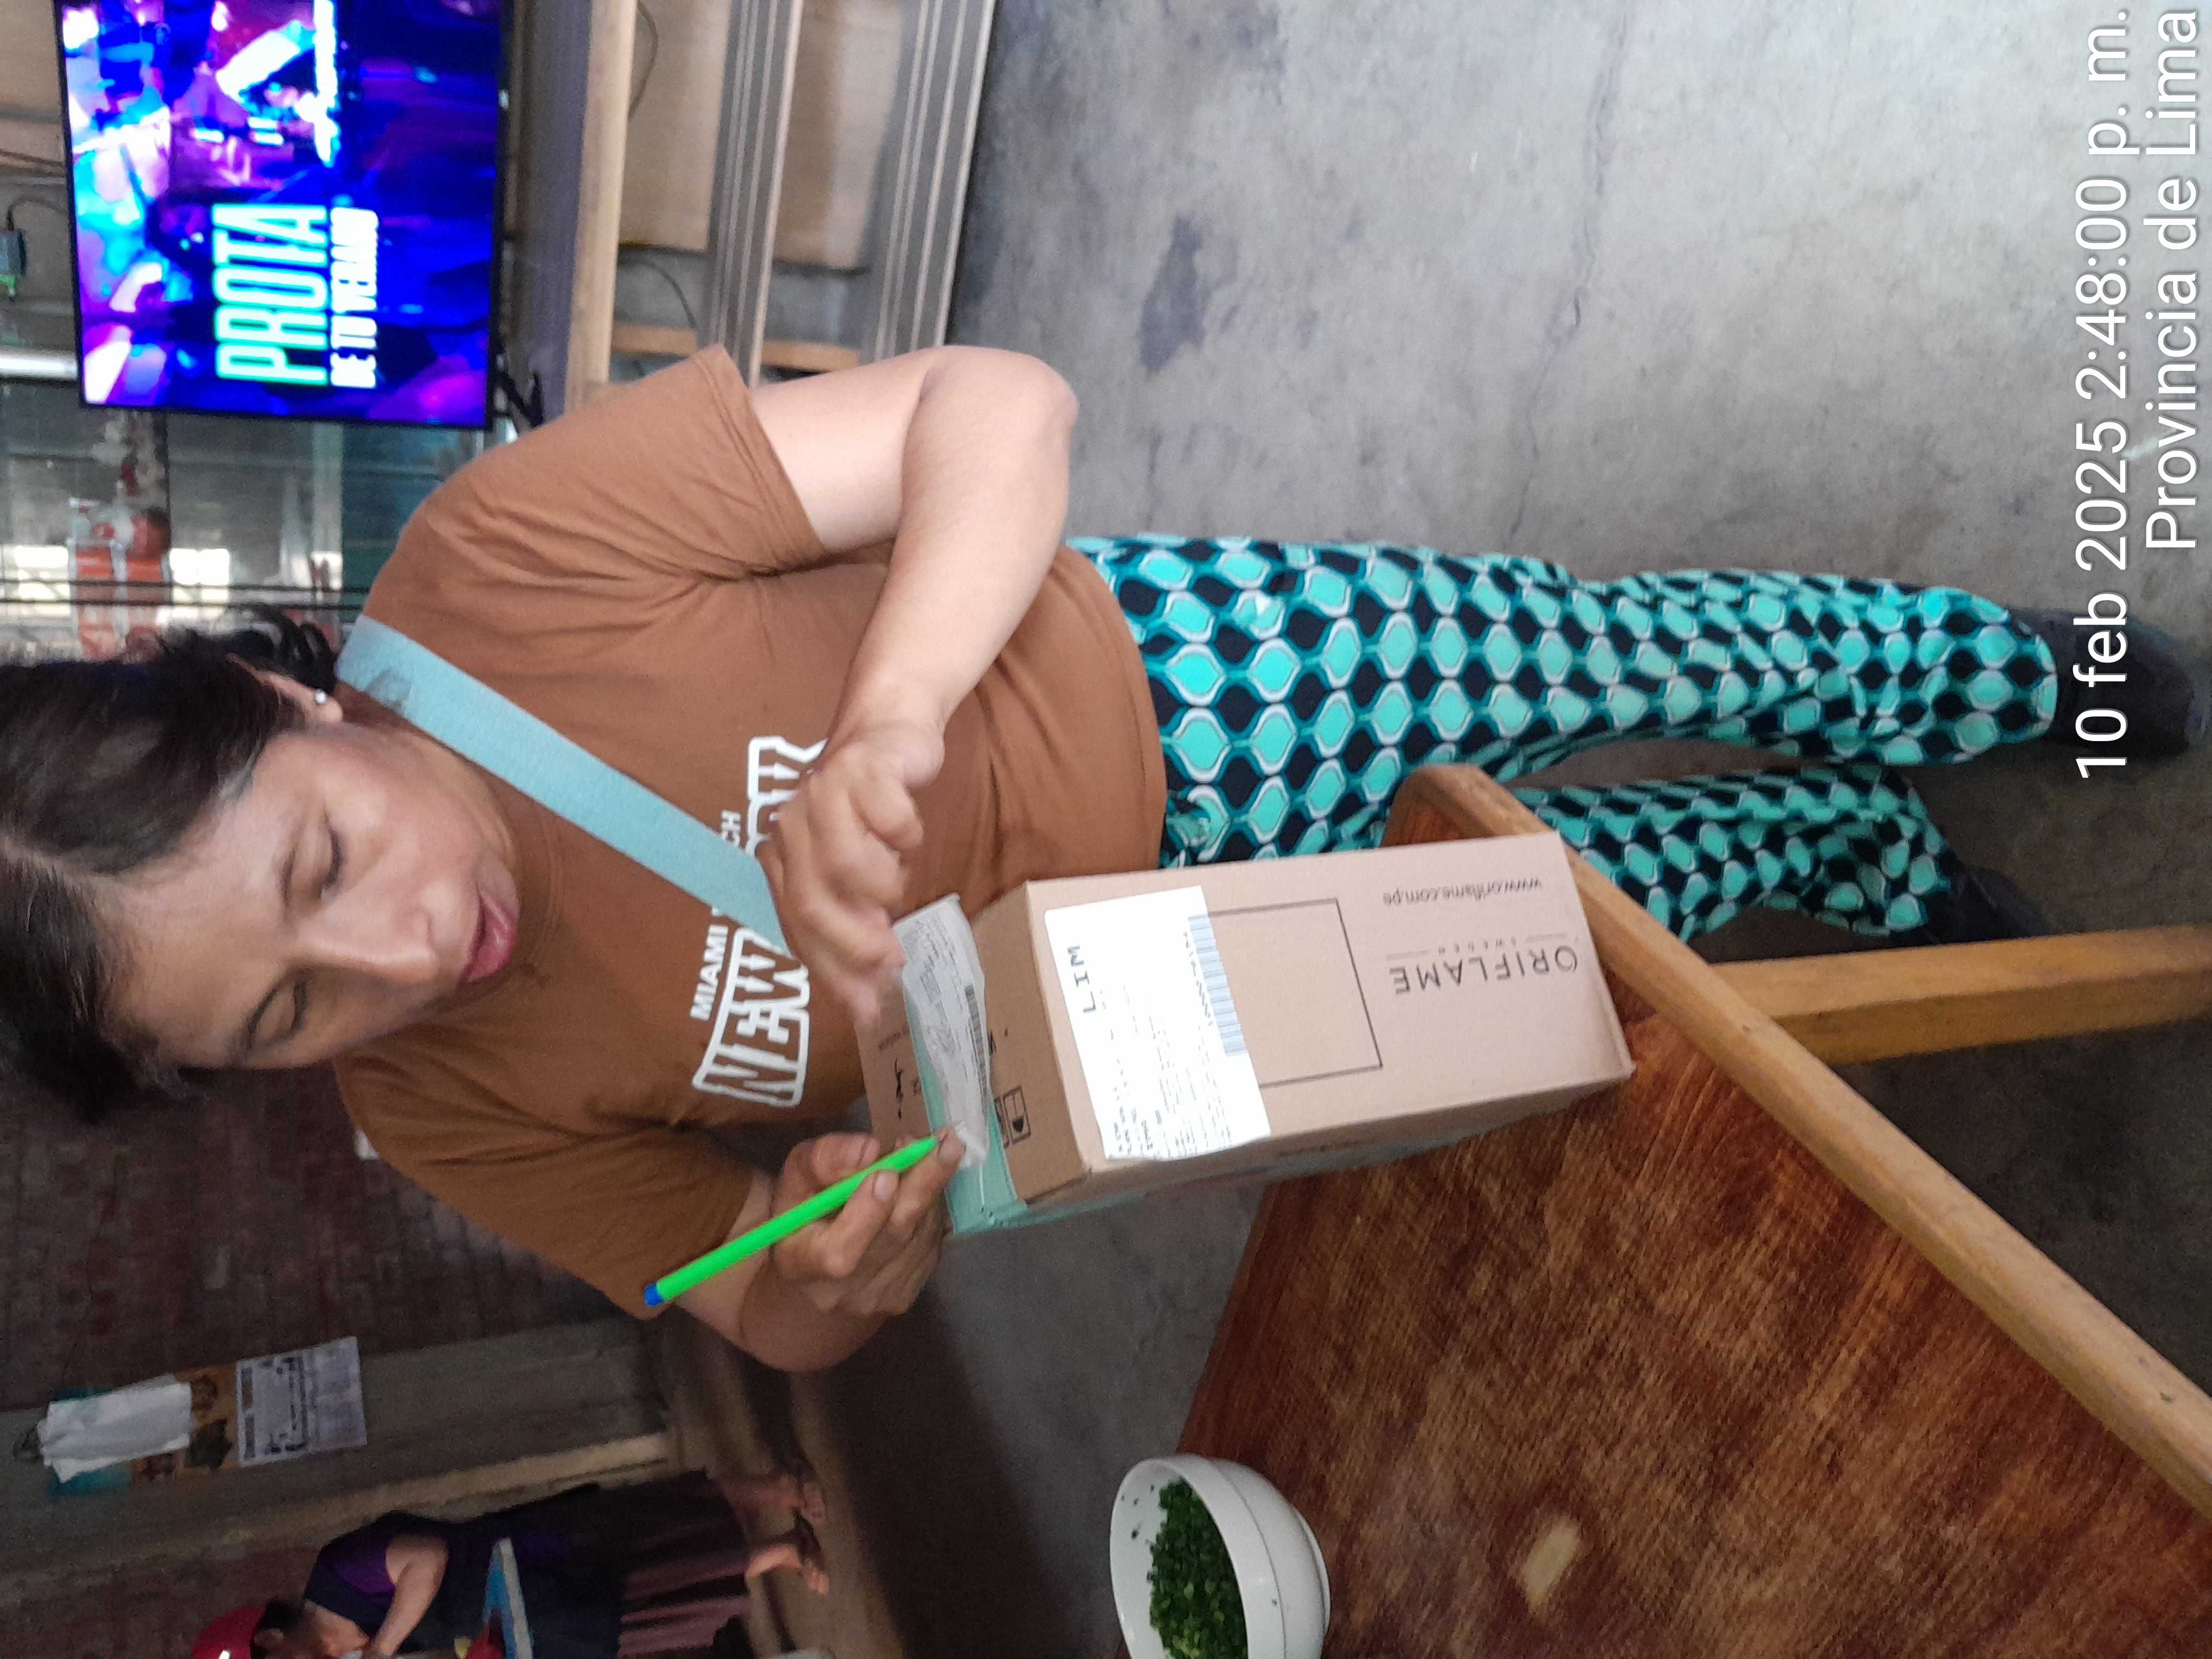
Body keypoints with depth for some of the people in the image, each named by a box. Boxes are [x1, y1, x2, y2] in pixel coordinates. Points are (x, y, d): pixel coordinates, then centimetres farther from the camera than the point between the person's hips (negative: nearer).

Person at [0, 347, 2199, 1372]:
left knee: (1682, 650, 14)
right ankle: (1878, 863, 52)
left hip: (1159, 679, -1)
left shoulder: (503, 559, -27)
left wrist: (886, 719, -45)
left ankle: (2030, 670, 51)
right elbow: (745, 1300, -3)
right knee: (1671, 878, 13)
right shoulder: (447, 1119, -15)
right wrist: (821, 1288, -28)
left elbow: (998, 400, -27)